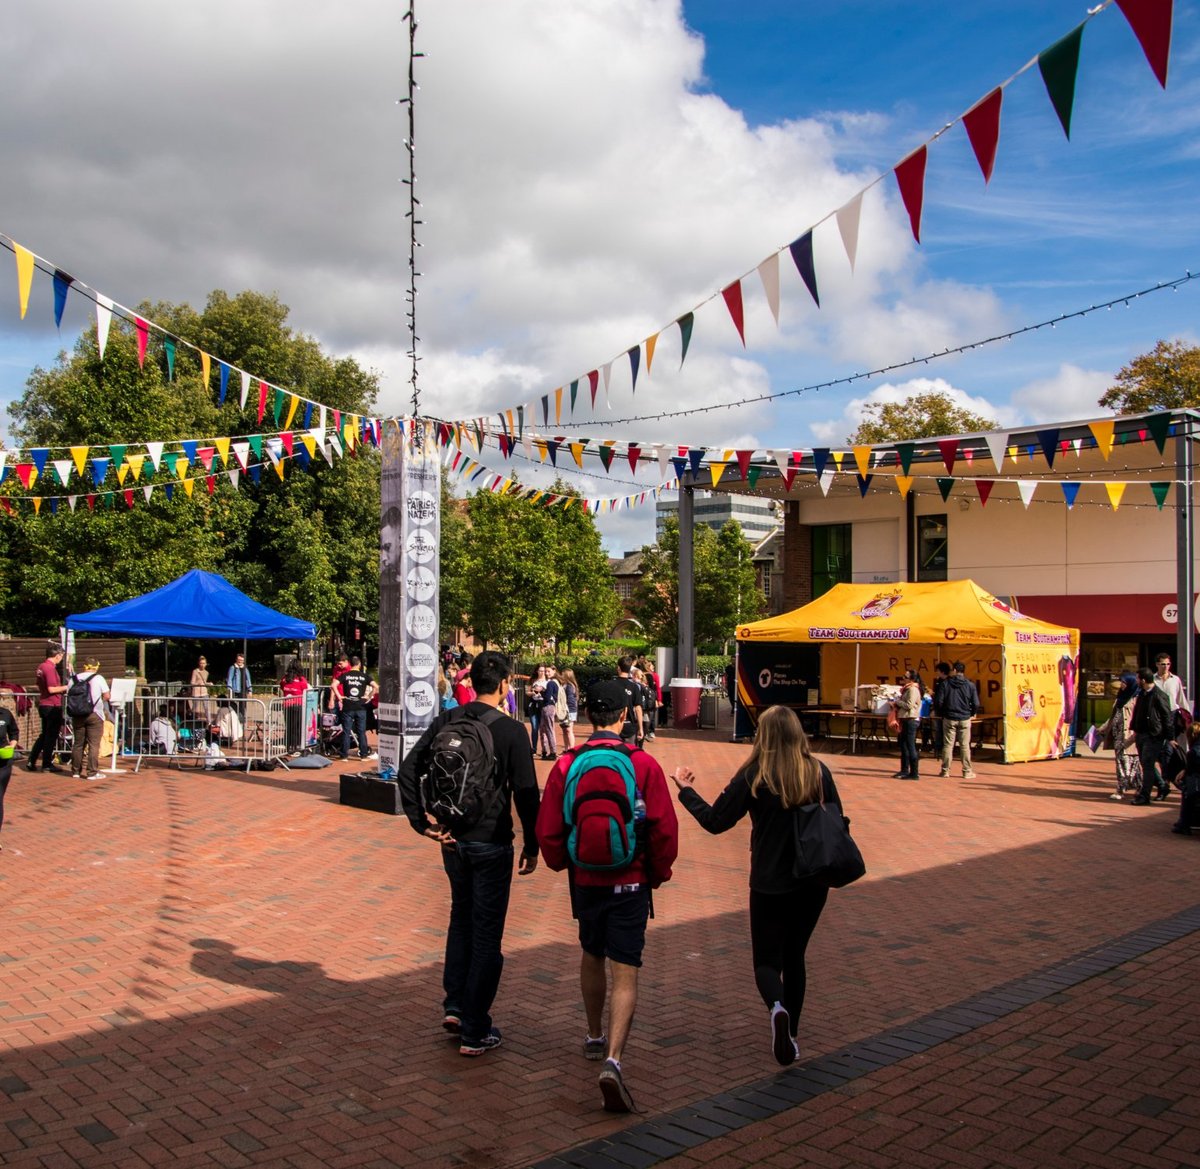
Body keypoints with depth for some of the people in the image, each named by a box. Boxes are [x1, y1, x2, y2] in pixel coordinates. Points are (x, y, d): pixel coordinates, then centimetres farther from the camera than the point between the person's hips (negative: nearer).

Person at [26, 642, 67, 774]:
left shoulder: (41, 667, 10)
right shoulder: (50, 668, -18)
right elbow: (51, 689, -23)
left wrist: (62, 689, 17)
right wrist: (66, 687, -10)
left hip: (43, 705, 9)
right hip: (53, 706, -9)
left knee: (44, 735, 18)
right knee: (51, 736, 2)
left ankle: (31, 761, 16)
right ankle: (47, 763, 9)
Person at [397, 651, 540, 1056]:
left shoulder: (446, 722, 1)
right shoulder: (511, 730, -12)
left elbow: (407, 771, -3)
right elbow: (526, 793, -12)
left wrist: (423, 823, -1)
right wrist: (531, 846, -2)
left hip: (453, 839, 5)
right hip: (491, 843, -5)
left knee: (460, 918, 24)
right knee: (486, 933, 5)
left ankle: (454, 1006, 24)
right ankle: (475, 1032, 11)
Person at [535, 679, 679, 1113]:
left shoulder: (566, 765, -6)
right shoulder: (644, 764, -12)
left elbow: (548, 830, -3)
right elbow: (665, 829, -11)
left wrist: (562, 864, 17)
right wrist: (658, 873, 6)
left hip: (585, 880, 3)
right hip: (630, 883, -3)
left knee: (591, 959, 24)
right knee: (625, 973, -2)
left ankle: (594, 1037, 41)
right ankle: (612, 1060, -18)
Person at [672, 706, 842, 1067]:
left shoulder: (753, 776, -13)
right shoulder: (819, 772, -4)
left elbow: (715, 820, -9)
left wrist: (686, 791, 6)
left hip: (769, 884, -3)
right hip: (813, 882, 3)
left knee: (767, 960, 7)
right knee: (794, 956, 20)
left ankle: (778, 1008, -24)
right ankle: (790, 1035, 25)